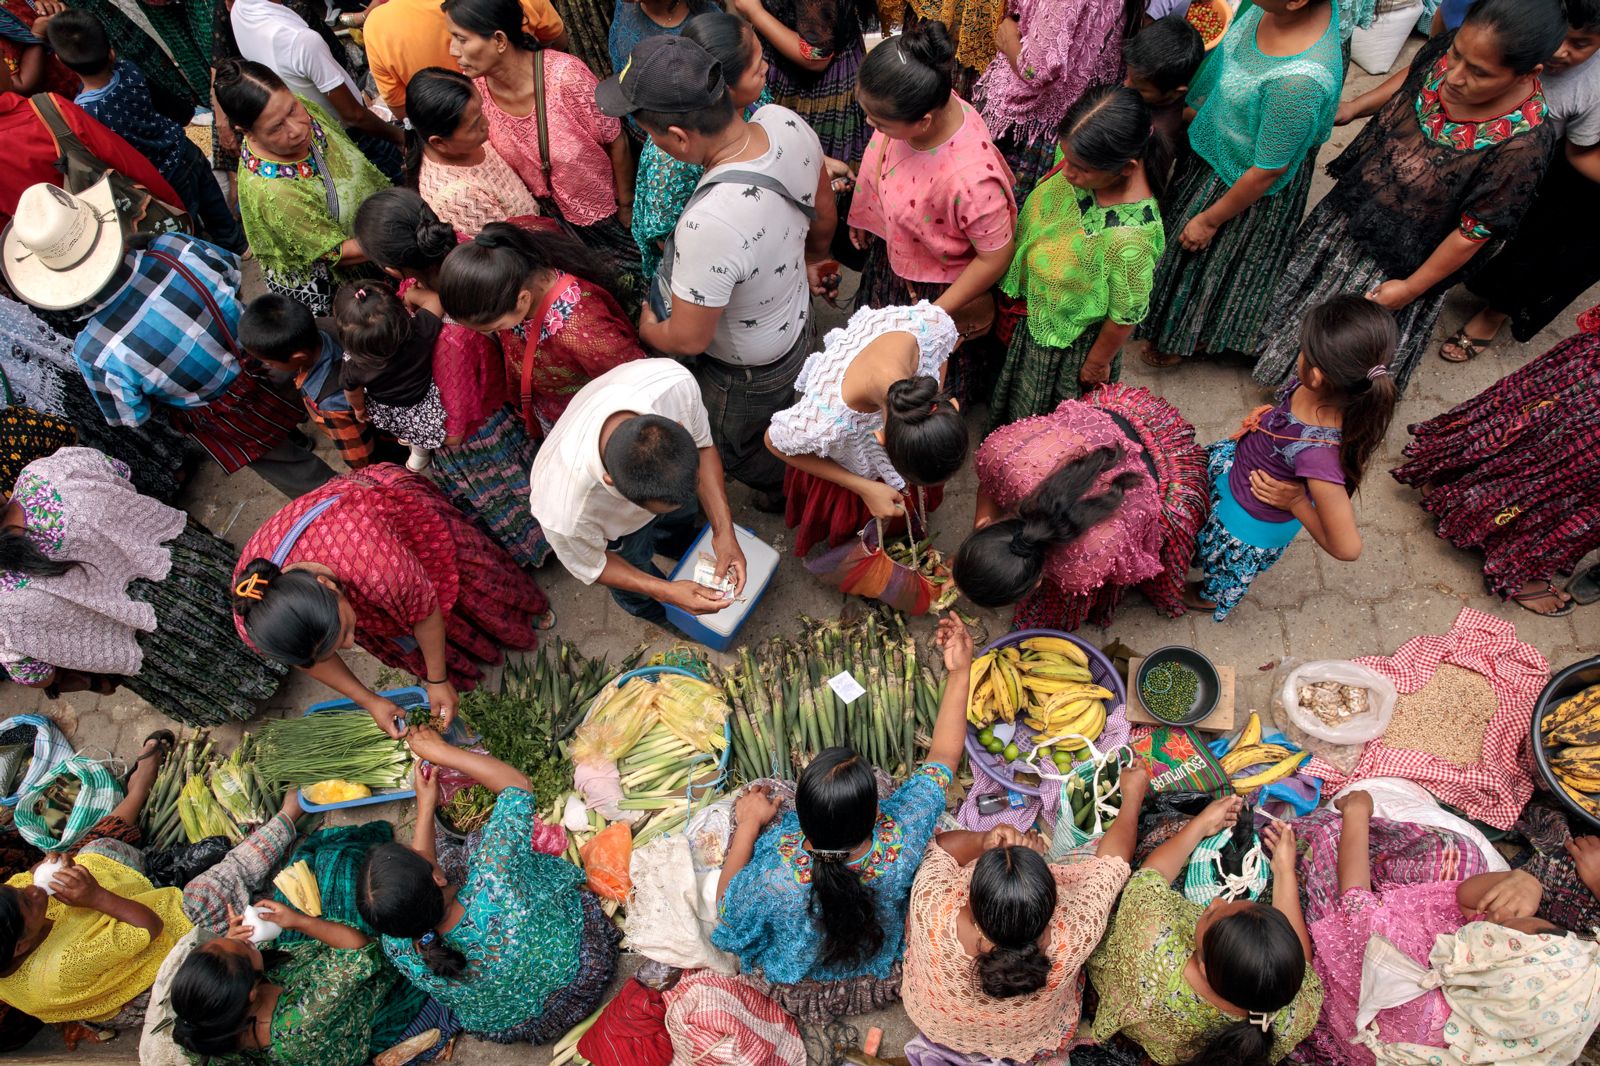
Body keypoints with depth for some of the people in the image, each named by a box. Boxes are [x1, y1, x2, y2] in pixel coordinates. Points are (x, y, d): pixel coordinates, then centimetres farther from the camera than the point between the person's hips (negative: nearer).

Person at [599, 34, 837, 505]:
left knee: (735, 452, 27)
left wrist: (646, 328, -6)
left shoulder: (708, 225, -46)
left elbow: (688, 339, -30)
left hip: (746, 373, -6)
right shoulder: (785, 121, -23)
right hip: (798, 319, 7)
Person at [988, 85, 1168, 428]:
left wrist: (1097, 364, -10)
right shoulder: (1086, 161, -25)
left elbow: (1124, 317, -26)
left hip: (1070, 333, -6)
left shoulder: (1130, 240, -44)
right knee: (1018, 386, 35)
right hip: (1036, 302, 6)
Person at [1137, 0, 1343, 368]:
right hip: (1218, 145, 8)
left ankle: (1195, 338, 50)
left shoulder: (1299, 80, -42)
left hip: (1241, 182, -7)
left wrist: (1210, 220, -14)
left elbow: (1268, 171, -28)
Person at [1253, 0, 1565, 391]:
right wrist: (1352, 108, -3)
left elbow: (1474, 232, -24)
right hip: (1355, 205, 6)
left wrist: (1411, 288, -16)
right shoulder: (1447, 51, -21)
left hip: (1400, 258, -6)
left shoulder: (1522, 143, -36)